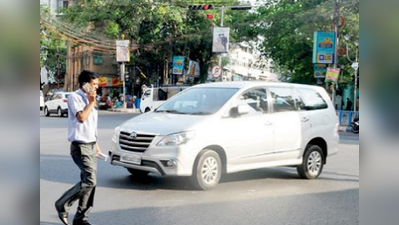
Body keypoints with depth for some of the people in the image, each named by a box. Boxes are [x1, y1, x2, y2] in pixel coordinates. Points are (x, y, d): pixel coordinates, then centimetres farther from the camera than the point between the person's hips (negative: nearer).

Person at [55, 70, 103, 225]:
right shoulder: (75, 98, -9)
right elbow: (81, 117, -25)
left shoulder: (88, 99, 16)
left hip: (91, 145, 8)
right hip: (80, 146, -8)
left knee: (89, 182, 6)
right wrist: (91, 102, -14)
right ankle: (63, 204, 4)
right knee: (90, 181, -15)